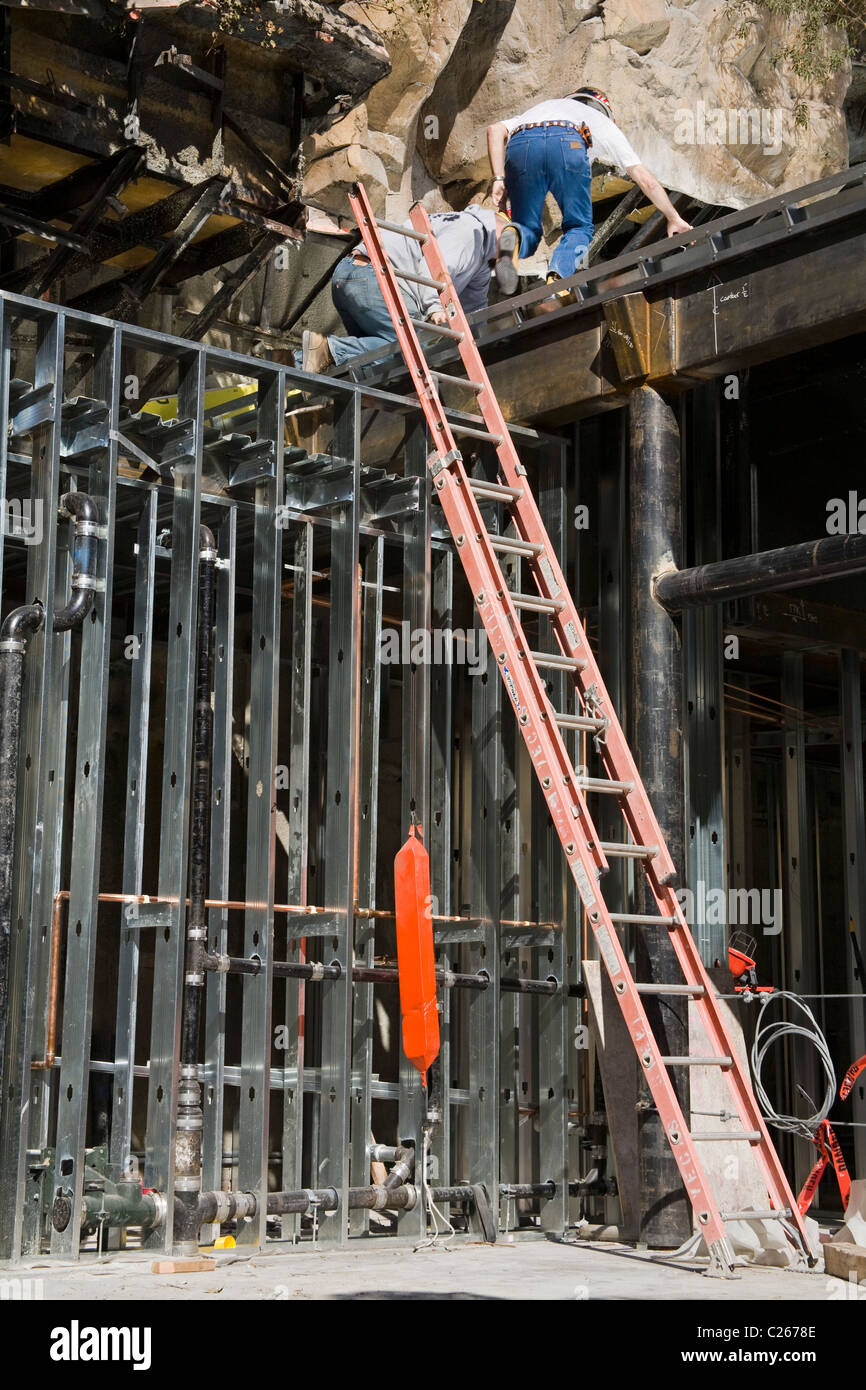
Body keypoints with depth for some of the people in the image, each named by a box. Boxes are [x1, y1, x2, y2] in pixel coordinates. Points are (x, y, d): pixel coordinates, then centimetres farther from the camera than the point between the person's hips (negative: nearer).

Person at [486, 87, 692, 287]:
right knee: (579, 228, 16)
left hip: (519, 144, 2)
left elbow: (495, 130, 22)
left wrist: (499, 179, 13)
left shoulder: (535, 110, 45)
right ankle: (558, 277, -16)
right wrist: (674, 219, 45)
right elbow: (647, 180, 36)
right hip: (568, 144, -2)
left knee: (529, 229, 16)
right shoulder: (602, 122, 39)